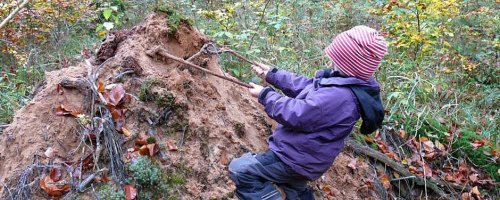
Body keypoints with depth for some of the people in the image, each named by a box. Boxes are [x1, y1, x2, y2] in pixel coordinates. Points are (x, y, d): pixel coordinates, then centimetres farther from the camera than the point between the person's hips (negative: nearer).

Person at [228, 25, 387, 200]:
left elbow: (297, 115, -30)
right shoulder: (346, 83, -1)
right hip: (303, 155, 10)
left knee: (240, 169, -13)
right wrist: (271, 74, 7)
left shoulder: (338, 96, -35)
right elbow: (306, 86, 9)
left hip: (297, 158, -10)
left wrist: (265, 95, -16)